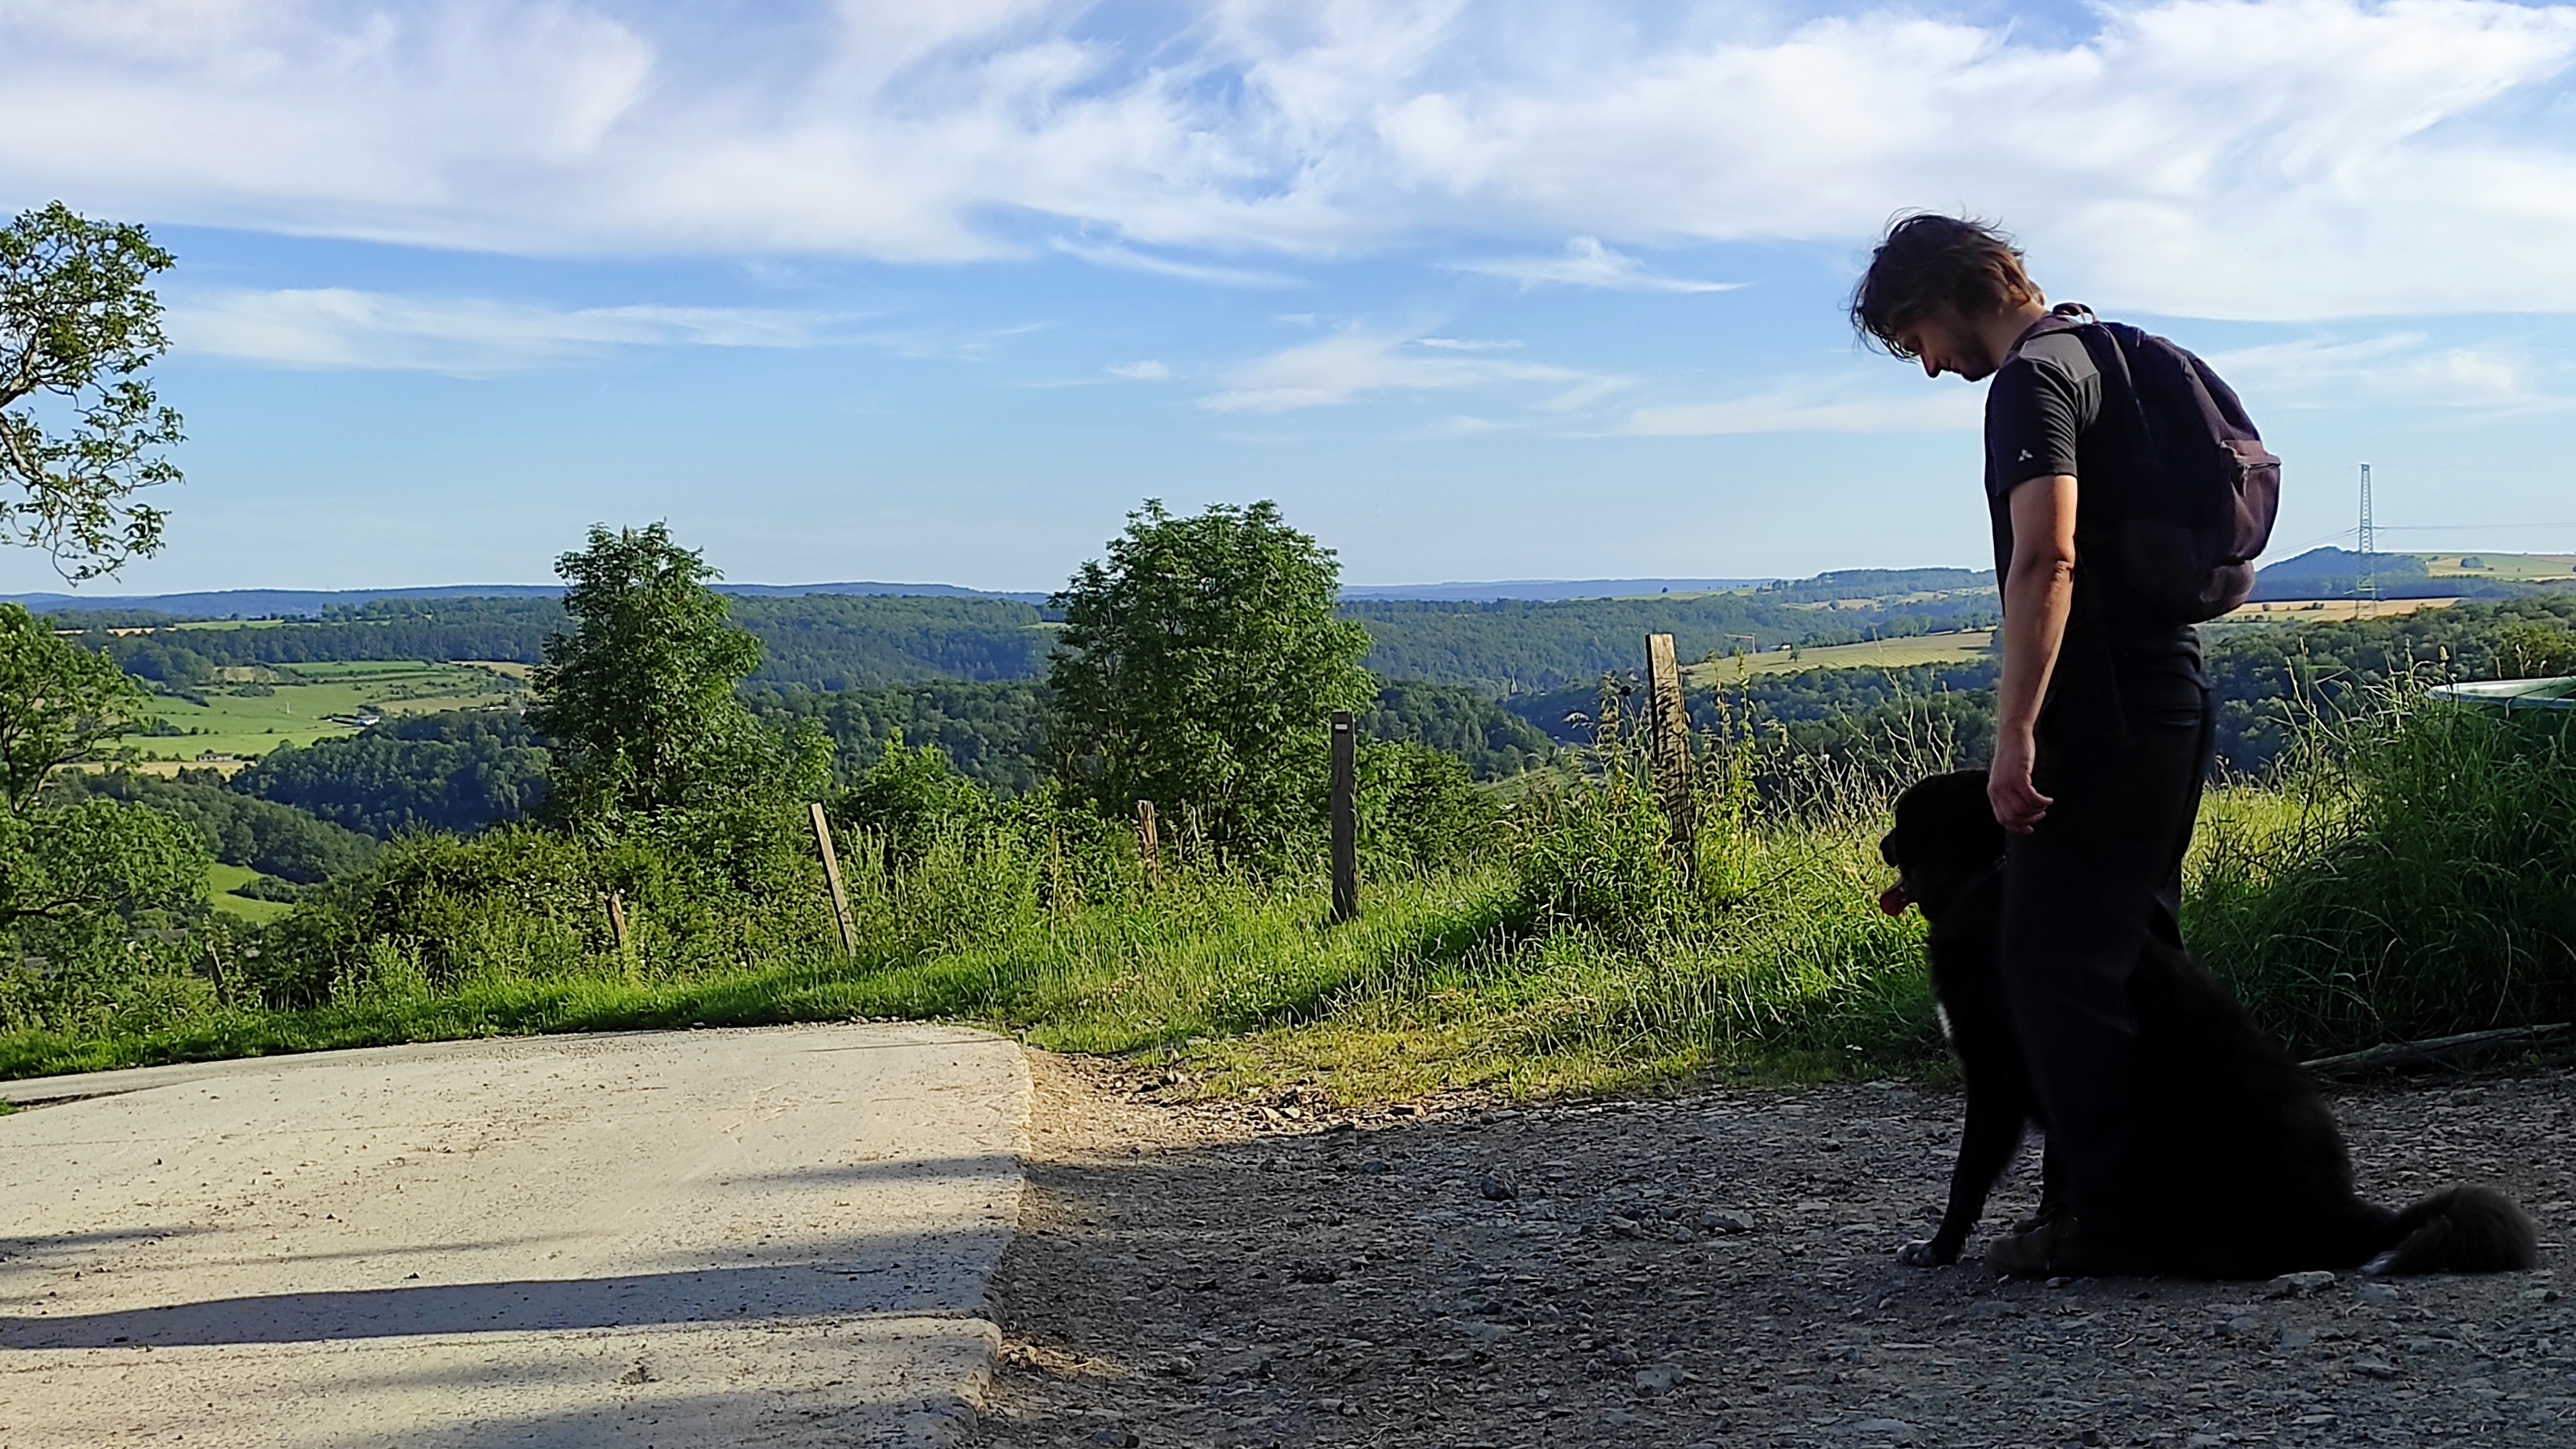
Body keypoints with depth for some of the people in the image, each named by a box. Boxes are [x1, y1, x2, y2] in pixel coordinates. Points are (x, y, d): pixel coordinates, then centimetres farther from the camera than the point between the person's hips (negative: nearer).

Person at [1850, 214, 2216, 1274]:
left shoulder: (2030, 382, -12)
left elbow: (2046, 561, -24)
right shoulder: (2103, 359, 19)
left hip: (2101, 718, -10)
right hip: (2168, 700, 10)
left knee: (2058, 964, -5)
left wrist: (2015, 733, -27)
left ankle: (2104, 1217, -2)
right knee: (2137, 956, 15)